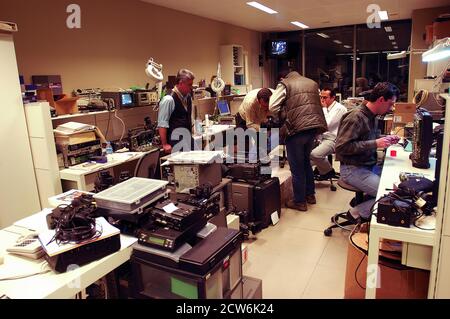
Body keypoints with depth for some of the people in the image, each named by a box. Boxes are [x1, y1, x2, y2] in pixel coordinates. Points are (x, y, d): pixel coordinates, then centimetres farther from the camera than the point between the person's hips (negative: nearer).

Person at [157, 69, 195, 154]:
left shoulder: (188, 97, 8)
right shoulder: (169, 100, -15)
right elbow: (162, 124, -16)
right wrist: (165, 144, -16)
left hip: (188, 140, 7)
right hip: (175, 144, -7)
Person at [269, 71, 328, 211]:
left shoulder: (284, 84, 1)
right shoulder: (312, 83, 19)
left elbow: (272, 107, -6)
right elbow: (317, 104, 19)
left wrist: (283, 114, 11)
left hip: (295, 128, -6)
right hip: (313, 126, 7)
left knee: (297, 167, 5)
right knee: (305, 161, 24)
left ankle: (300, 201, 15)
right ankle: (310, 194, 34)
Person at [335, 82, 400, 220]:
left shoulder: (371, 115, 9)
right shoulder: (356, 117, -18)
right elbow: (342, 147, -25)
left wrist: (384, 139, 5)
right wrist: (375, 144, -23)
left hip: (370, 166, 9)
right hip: (353, 169, -9)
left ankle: (361, 200, 10)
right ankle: (357, 213, 1)